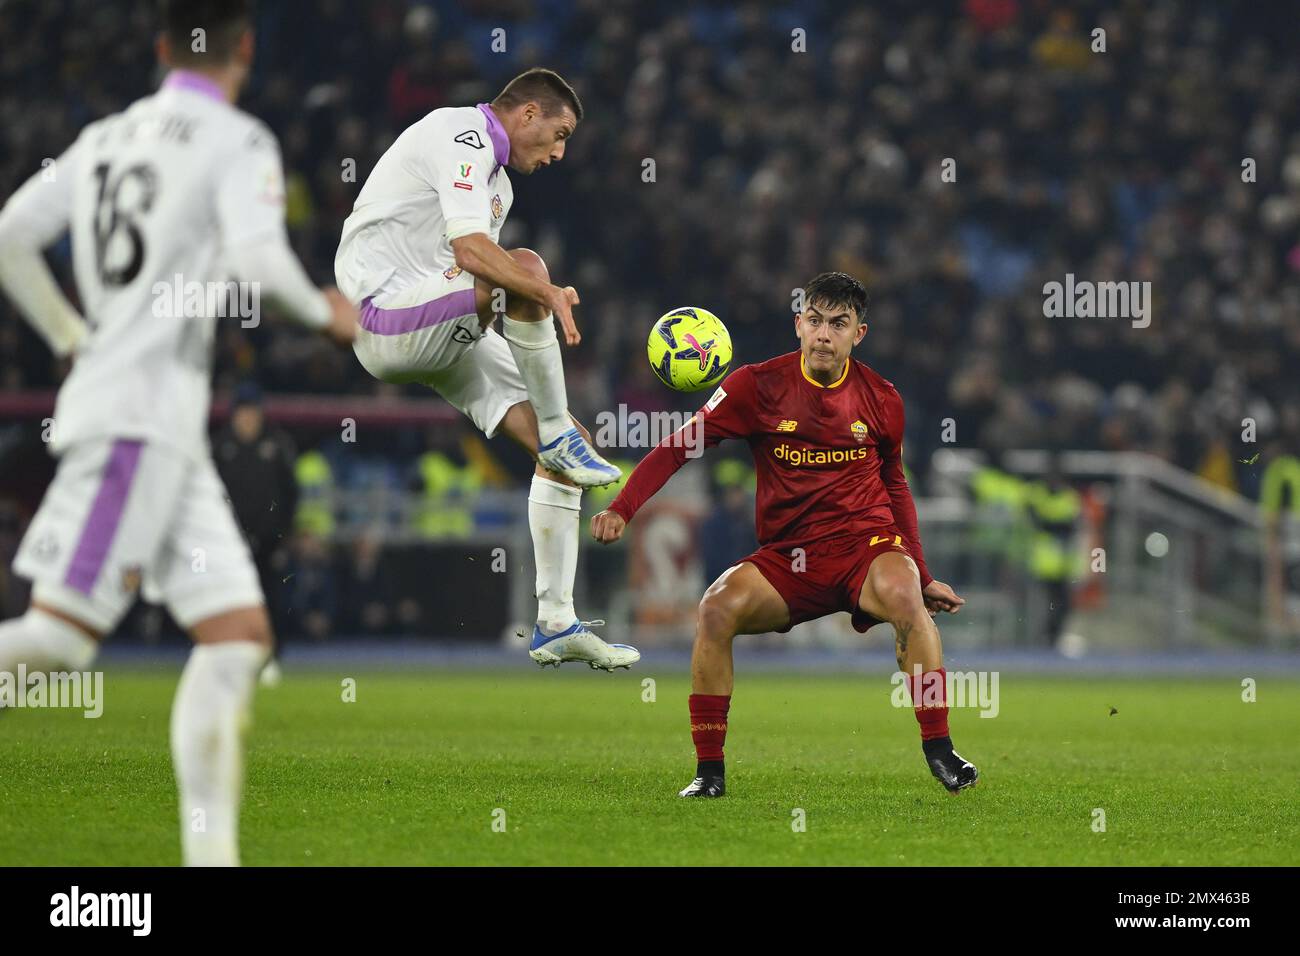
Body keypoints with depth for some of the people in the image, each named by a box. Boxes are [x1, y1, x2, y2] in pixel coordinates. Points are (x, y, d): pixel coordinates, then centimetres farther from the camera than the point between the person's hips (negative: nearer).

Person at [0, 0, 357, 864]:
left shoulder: (104, 138, 17)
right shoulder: (238, 141, -4)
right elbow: (256, 255, -19)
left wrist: (74, 338, 23)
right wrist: (326, 313, -1)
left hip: (167, 429, 8)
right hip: (140, 413, -8)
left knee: (240, 633, 5)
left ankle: (210, 853, -1)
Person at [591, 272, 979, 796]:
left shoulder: (881, 399, 3)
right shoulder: (759, 385, -3)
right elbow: (678, 445, -3)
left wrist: (923, 576, 18)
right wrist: (621, 508, -18)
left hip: (866, 545, 0)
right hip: (787, 554, 0)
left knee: (904, 596, -34)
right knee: (717, 608, -27)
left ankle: (939, 750, -22)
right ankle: (709, 768, -15)